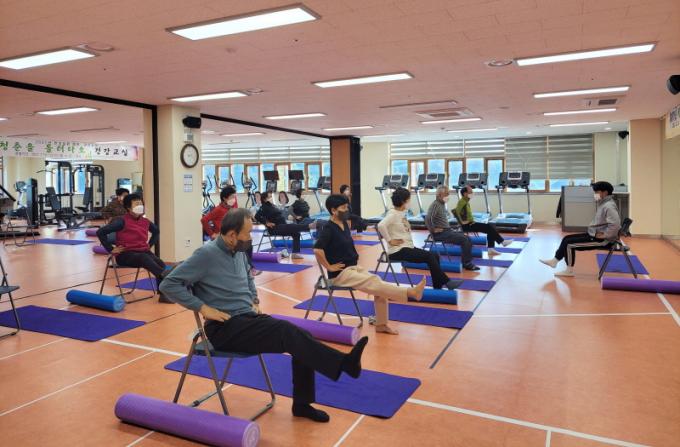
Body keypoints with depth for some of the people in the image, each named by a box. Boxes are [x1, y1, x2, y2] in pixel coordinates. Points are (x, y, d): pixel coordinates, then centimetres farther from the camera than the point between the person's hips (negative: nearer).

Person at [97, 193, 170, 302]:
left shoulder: (146, 222, 9)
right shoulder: (122, 221, -9)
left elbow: (156, 231, 31)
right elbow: (100, 232, -14)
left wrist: (150, 245, 19)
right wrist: (110, 249, -13)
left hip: (143, 251, 6)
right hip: (125, 254, -5)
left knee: (161, 263, -23)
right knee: (144, 258, -39)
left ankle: (163, 294, -22)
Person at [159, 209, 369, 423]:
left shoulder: (238, 251, 10)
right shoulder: (206, 254, -13)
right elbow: (169, 284, -16)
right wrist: (203, 307, -20)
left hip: (248, 317, 7)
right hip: (225, 328, -7)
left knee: (303, 336, -10)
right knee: (287, 332, -27)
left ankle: (302, 404, 0)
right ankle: (343, 362, -26)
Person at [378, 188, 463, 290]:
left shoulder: (401, 213, 13)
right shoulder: (393, 214, -14)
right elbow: (381, 225, -31)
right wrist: (390, 240, -25)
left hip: (408, 247, 9)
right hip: (398, 251, -9)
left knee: (435, 255, 0)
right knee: (429, 257, -17)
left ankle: (438, 287, 2)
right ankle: (447, 282, -5)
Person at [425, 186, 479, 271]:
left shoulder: (443, 204, 15)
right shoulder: (435, 205, -15)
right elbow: (428, 218, -30)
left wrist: (449, 226, 16)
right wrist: (433, 230, -21)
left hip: (447, 230, 10)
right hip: (440, 233, -10)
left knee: (468, 239, 2)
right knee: (464, 240, -18)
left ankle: (468, 263, 3)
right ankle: (466, 264, -7)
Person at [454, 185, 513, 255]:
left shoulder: (466, 201, 16)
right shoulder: (462, 201, -15)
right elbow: (457, 211, -30)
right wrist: (462, 221, -25)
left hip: (470, 223, 10)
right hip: (467, 225, -10)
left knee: (490, 227, 1)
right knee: (488, 227, -12)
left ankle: (490, 248, -4)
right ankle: (502, 242, 2)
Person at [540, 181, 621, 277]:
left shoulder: (609, 206, -22)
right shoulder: (603, 203, 10)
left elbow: (615, 224, -33)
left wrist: (604, 235, -24)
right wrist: (598, 233, 10)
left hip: (601, 239, -10)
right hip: (594, 234, 10)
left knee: (569, 243, -12)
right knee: (567, 238, 8)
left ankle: (569, 270, 2)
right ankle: (555, 260, 14)